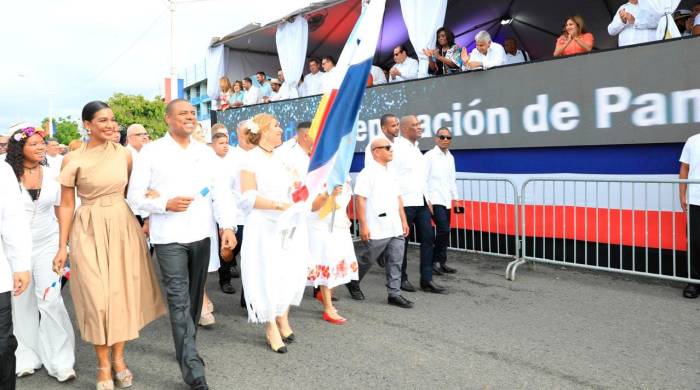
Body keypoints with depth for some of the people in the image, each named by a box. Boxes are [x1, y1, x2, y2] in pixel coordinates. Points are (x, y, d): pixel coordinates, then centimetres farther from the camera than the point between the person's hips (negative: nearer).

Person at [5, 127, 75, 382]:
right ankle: (27, 358, 22)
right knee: (22, 302, 9)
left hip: (48, 244, 0)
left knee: (50, 300, -6)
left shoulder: (52, 174, 1)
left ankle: (59, 361, 1)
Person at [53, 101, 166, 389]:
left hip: (124, 227, 3)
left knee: (123, 292, 8)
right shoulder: (73, 159, -6)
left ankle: (118, 357, 26)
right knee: (97, 297, -1)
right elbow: (66, 205, -2)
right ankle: (103, 364, 18)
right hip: (89, 231, -3)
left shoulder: (124, 154, 2)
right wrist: (62, 246, -2)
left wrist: (142, 221, 11)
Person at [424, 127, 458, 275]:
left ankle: (441, 262, 17)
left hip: (446, 200, 7)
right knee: (444, 230, -13)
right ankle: (436, 261, 1)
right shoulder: (429, 156, -7)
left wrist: (455, 198, 13)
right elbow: (424, 179, -10)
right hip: (435, 200, -7)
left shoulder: (450, 157, 14)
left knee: (443, 231, 8)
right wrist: (426, 200, -14)